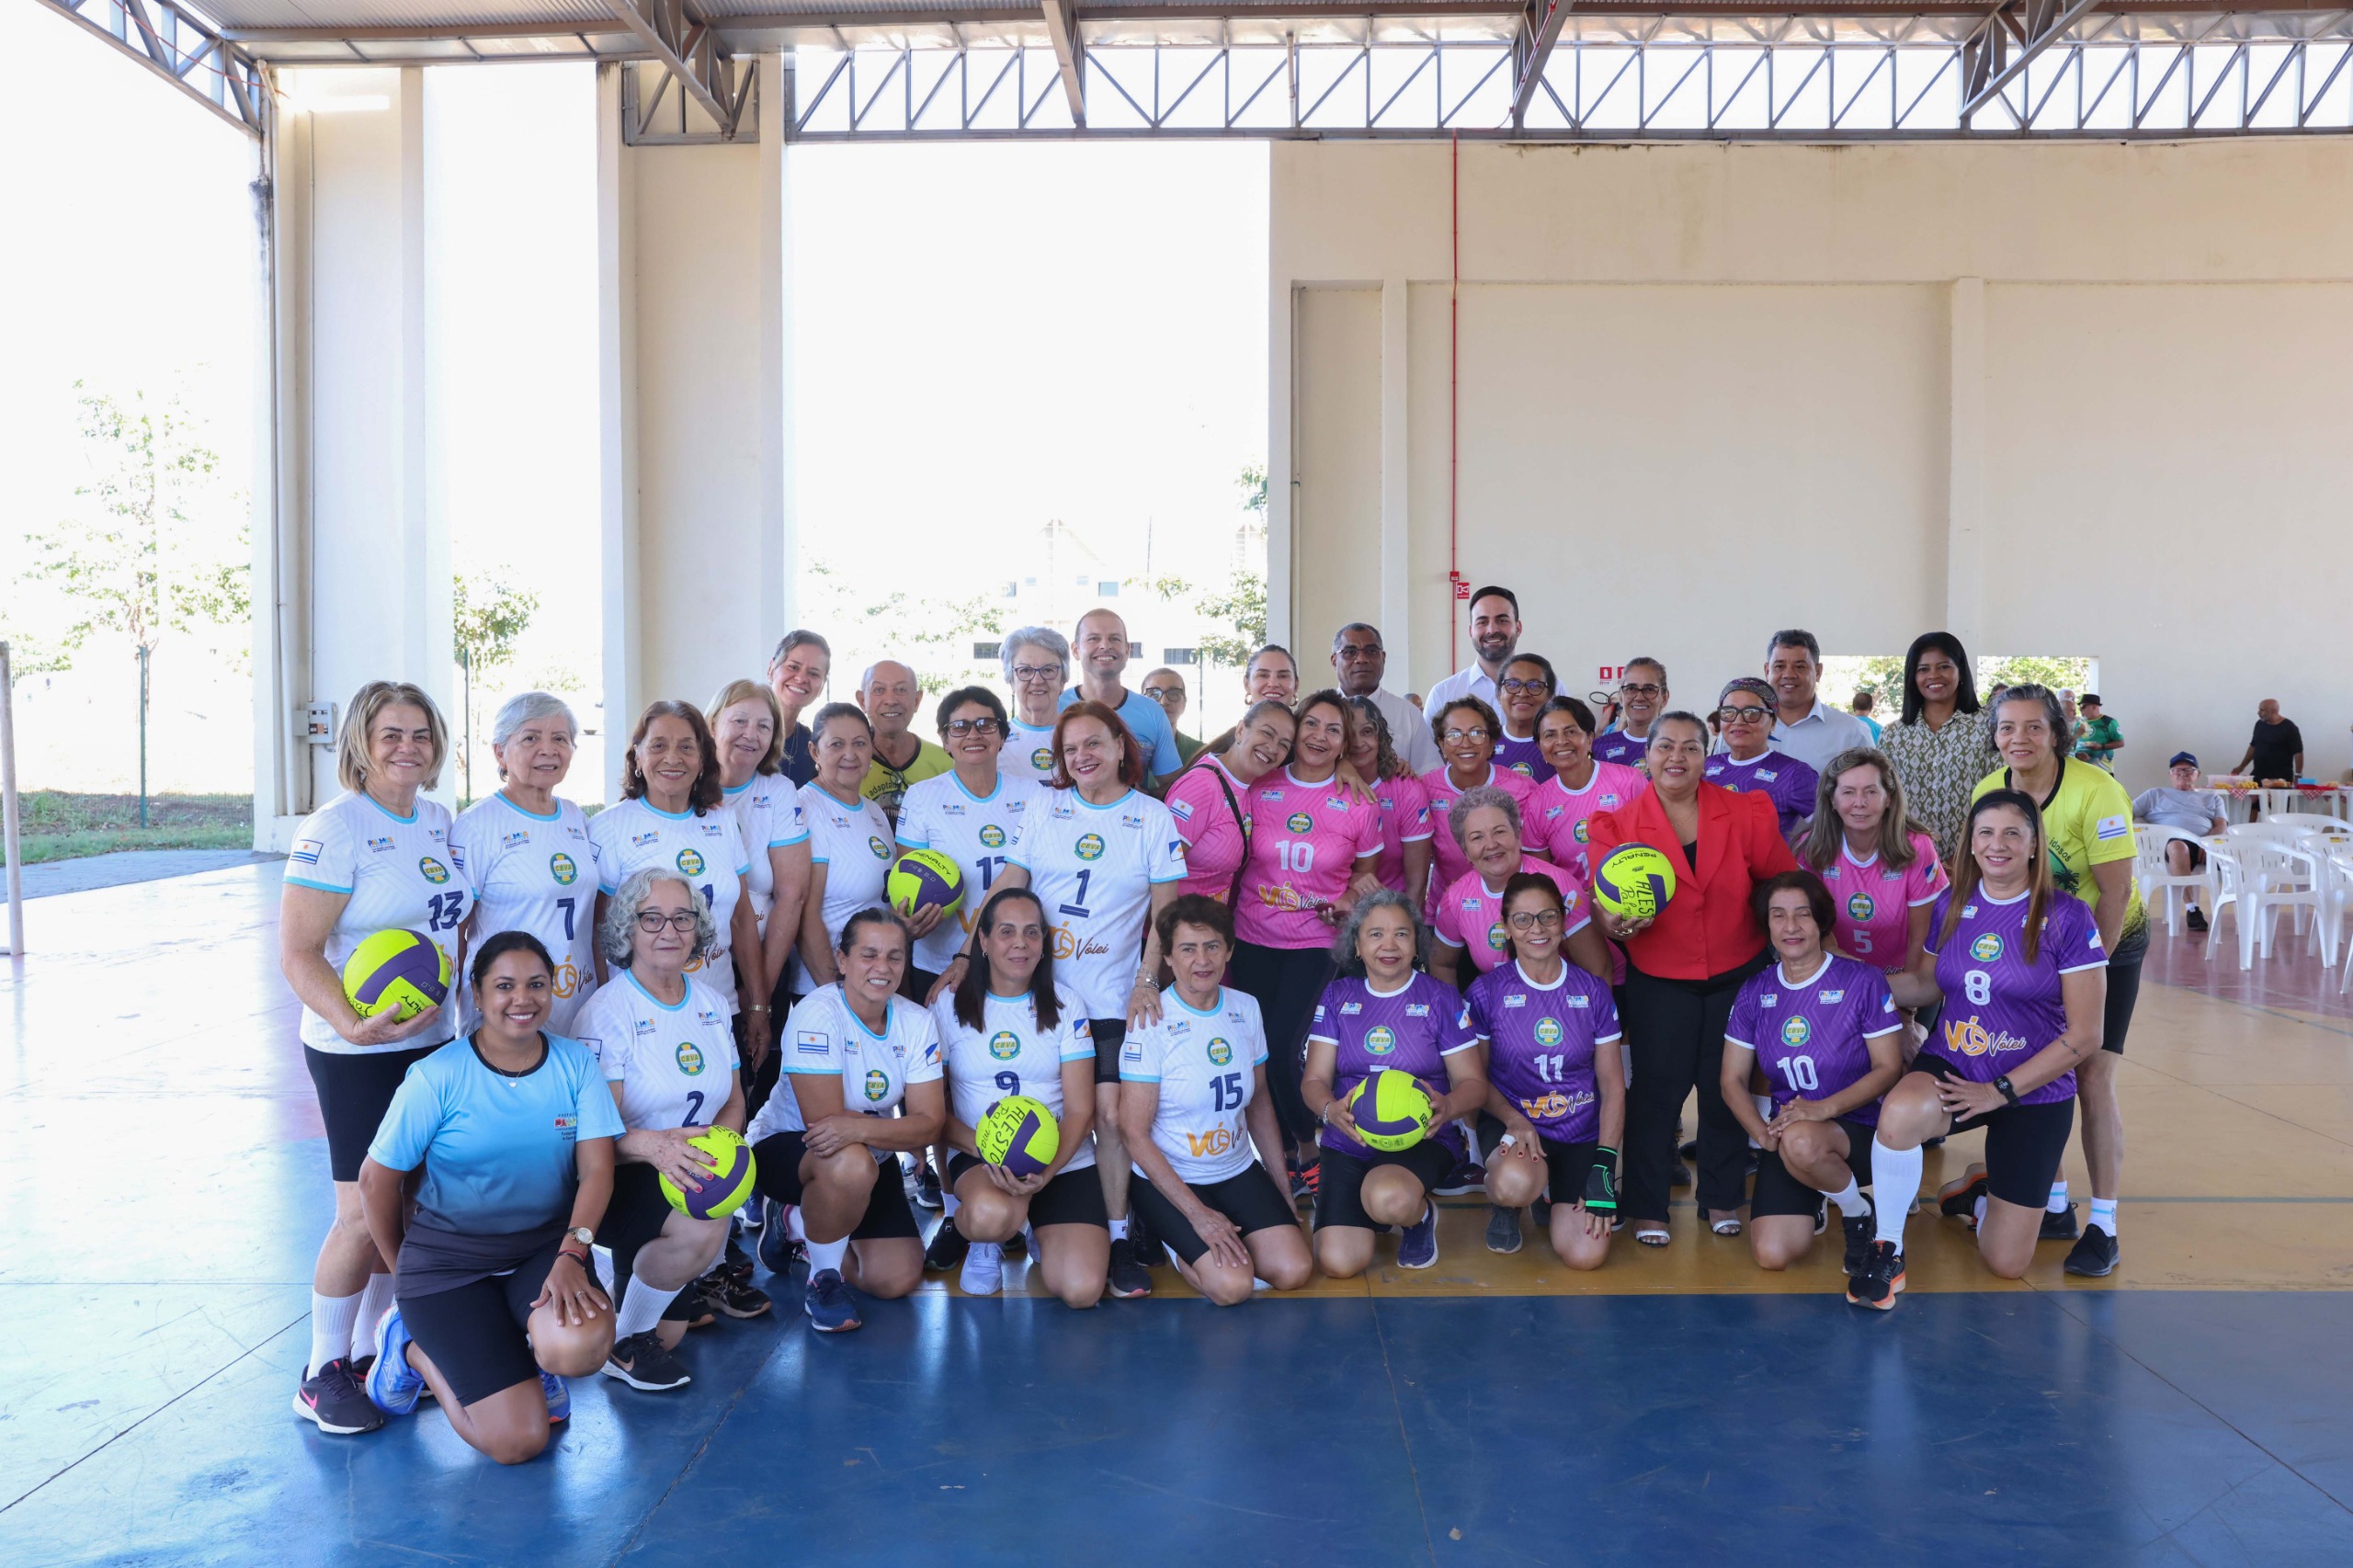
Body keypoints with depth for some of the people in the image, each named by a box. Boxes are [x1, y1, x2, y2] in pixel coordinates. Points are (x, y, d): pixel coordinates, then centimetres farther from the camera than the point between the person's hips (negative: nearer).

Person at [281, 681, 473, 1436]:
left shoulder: (439, 820, 8)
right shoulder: (335, 829, -13)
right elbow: (297, 955, -18)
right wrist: (355, 1025, -30)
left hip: (435, 1043, 7)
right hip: (357, 1054, -7)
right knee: (365, 1213, -3)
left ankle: (369, 1350, 27)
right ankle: (322, 1372, 16)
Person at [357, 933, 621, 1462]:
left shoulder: (575, 1062, -2)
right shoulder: (437, 1077, -12)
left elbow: (596, 1167, -7)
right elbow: (378, 1179, -1)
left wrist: (570, 1254, -23)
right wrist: (405, 1267, 10)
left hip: (546, 1247, 2)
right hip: (449, 1257, -2)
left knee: (583, 1348, -32)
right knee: (518, 1441, -12)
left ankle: (530, 1352, 8)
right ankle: (413, 1347, 17)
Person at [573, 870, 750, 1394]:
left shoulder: (710, 1002, 7)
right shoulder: (609, 1011, -12)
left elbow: (734, 1101, 10)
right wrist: (654, 1145, -40)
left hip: (693, 1177, 5)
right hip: (623, 1178, -5)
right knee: (703, 1227, -33)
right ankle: (623, 1342, -9)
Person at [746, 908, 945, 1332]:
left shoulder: (916, 1022, -9)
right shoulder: (818, 1013, -24)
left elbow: (930, 1122, -18)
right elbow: (824, 1119, -29)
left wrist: (860, 1128, -36)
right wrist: (903, 1132, -23)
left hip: (869, 1159, 6)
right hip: (784, 1147, -6)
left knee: (898, 1280, -5)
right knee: (851, 1162, -40)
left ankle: (795, 1224, 20)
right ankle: (823, 1278, -11)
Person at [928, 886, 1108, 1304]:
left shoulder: (1065, 1007, 4)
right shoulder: (949, 1006, 2)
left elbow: (1080, 1110, -1)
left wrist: (1046, 1172, -20)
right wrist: (983, 1147, -19)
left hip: (1065, 1161, 2)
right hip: (977, 1158, -1)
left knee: (1082, 1290, -20)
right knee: (992, 1213, -39)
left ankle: (1044, 1237, 17)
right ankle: (985, 1242, 1)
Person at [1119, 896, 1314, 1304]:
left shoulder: (1246, 1009, 1)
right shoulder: (1152, 1022, -15)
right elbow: (1135, 1132, -15)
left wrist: (1282, 1183, 8)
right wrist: (1197, 1213, -19)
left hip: (1238, 1172, 5)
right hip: (1167, 1179, -5)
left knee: (1294, 1271, -15)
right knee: (1232, 1285, -22)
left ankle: (1224, 1237, 13)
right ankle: (1173, 1240, 7)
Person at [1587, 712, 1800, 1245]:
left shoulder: (1747, 814, -4)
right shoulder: (1617, 826, -7)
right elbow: (1602, 906, -8)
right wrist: (1614, 922, -29)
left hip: (1738, 975, 2)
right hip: (1660, 981, -1)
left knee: (1726, 1088, 11)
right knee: (1657, 1090, -1)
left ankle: (1721, 1200, 29)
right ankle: (1646, 1207, 13)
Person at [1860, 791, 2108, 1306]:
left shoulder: (2067, 917, -12)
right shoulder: (1952, 907, 1)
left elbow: (2084, 1036, -11)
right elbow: (1925, 984, 17)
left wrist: (2001, 1091, -16)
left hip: (2034, 1092, -2)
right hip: (1952, 1068, 2)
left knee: (2007, 1264, 1)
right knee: (1899, 1113, -37)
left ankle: (1981, 1195, 37)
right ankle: (1885, 1252, -16)